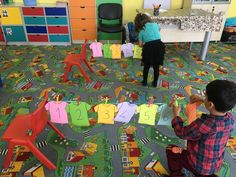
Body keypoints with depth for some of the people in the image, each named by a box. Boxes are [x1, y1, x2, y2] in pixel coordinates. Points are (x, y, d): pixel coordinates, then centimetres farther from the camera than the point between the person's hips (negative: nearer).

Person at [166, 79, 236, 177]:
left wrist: (176, 115, -8)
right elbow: (219, 107, 6)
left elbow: (181, 133, -21)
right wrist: (202, 99, 3)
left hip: (198, 165, -6)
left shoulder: (203, 124, -40)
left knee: (170, 149, 14)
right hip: (216, 165, 6)